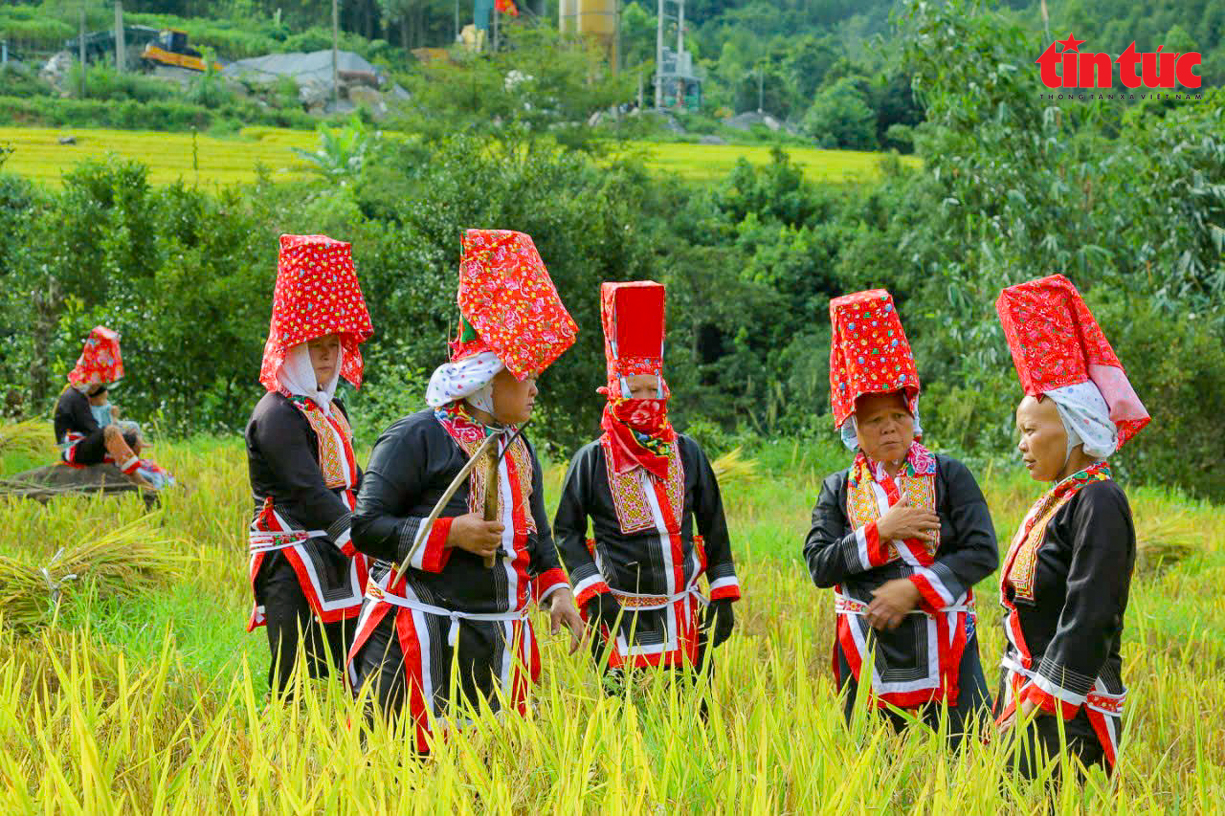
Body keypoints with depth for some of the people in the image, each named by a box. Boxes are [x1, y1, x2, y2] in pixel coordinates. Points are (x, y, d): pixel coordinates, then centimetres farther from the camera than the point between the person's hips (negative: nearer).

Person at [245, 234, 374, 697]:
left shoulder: (329, 409, 18)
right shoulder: (277, 414, -12)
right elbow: (309, 491, -23)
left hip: (335, 562, 9)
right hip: (292, 566, -9)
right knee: (297, 681, -8)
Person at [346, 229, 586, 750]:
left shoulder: (518, 449, 17)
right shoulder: (416, 438, -6)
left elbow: (537, 536, 26)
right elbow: (365, 525, -10)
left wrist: (556, 592, 9)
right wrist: (450, 533, -17)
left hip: (497, 643, 7)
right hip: (421, 639, -7)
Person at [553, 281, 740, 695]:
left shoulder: (687, 453, 6)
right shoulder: (593, 460, -1)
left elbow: (714, 527, 12)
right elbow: (566, 530, 4)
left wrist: (723, 598, 8)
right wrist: (592, 594, -7)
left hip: (683, 613, 3)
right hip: (623, 617, -2)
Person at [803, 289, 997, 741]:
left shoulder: (948, 475, 2)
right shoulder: (839, 490, 8)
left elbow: (982, 552, -7)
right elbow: (819, 566, -3)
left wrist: (914, 589, -15)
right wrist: (880, 532, -14)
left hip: (942, 644, -2)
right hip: (866, 649, 2)